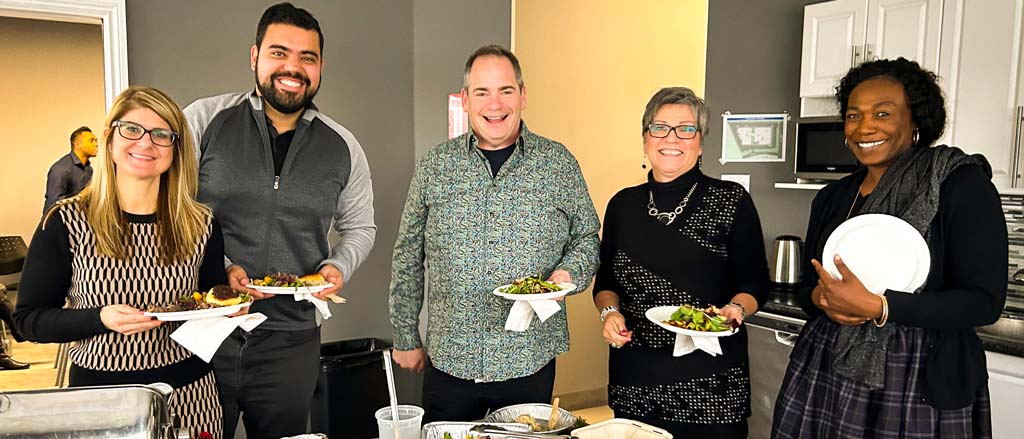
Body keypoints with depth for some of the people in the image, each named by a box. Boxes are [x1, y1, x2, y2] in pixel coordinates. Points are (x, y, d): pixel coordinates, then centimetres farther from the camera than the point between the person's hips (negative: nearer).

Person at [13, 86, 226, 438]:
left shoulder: (201, 225, -2)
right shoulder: (66, 223, -8)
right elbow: (29, 318, -4)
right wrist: (102, 319, -20)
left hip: (188, 394, 2)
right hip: (99, 393, -2)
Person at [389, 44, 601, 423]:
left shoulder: (559, 164, 0)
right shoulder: (435, 166, 1)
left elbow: (587, 238, 8)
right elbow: (408, 257, 6)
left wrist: (568, 273, -14)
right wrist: (406, 338, 7)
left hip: (530, 360, 0)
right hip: (448, 360, 1)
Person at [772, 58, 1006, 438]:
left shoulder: (964, 184, -8)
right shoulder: (831, 198, 7)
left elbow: (985, 302, -13)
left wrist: (875, 306, -23)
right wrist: (823, 298, -11)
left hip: (924, 381, -4)